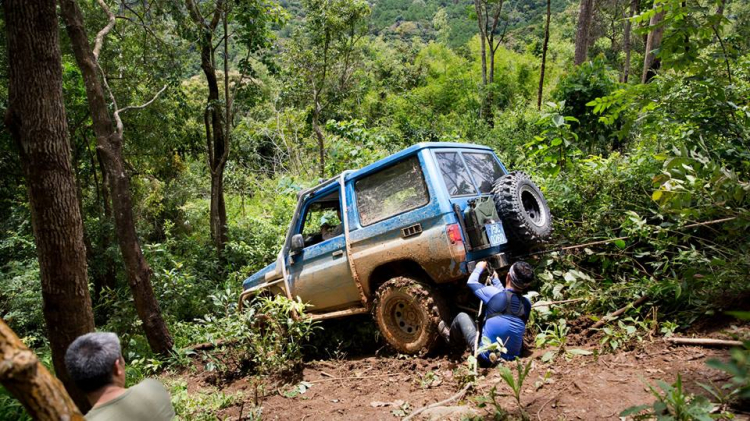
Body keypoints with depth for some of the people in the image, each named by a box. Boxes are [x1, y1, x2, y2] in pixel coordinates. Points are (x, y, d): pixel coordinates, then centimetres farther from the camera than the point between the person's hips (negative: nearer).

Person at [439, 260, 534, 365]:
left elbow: (471, 282, 1)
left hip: (487, 356, -5)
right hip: (512, 358, 5)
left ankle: (451, 340, 45)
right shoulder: (527, 304, -4)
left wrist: (480, 267, 18)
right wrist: (495, 279, 32)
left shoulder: (495, 294, -18)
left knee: (461, 316, 16)